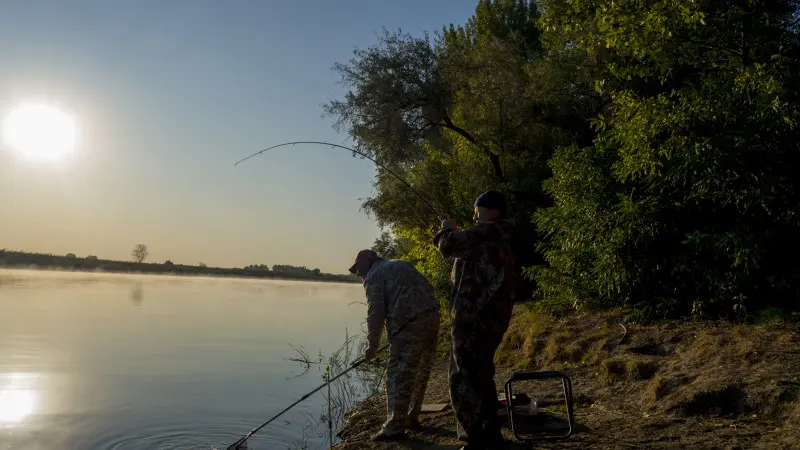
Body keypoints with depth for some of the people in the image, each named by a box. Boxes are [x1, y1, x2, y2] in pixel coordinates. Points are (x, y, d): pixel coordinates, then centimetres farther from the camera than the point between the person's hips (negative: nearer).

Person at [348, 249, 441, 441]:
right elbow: (428, 288, 22)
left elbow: (375, 314, -5)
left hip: (410, 324, -9)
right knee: (420, 373, 18)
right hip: (432, 316, 9)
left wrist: (372, 346, 2)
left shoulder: (374, 277, 2)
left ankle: (395, 428, -1)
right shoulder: (401, 264, 26)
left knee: (399, 376, -3)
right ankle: (411, 418, 29)